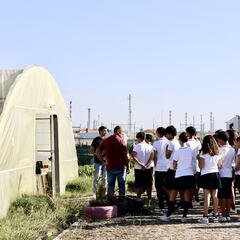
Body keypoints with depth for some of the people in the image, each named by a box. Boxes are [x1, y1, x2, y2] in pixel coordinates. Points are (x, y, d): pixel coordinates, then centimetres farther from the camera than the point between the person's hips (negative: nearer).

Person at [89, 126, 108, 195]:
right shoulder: (96, 140, -2)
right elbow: (91, 151, -3)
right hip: (98, 162, -5)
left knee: (104, 178, 7)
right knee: (96, 178, -5)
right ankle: (95, 193, 0)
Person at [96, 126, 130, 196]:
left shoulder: (106, 140, 5)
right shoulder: (121, 141, -7)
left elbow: (98, 151, 4)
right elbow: (126, 155, -9)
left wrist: (103, 161, 7)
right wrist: (128, 167, -3)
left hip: (110, 167, 3)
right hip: (121, 167, -3)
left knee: (111, 186, 8)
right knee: (121, 186, 7)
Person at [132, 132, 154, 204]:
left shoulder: (136, 147, -7)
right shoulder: (150, 147, 1)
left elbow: (134, 157, -18)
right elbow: (151, 158, -7)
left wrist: (141, 164, -20)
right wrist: (146, 165, -14)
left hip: (138, 169, -2)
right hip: (149, 169, 2)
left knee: (139, 186, 5)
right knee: (149, 186, 8)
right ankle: (149, 202, 11)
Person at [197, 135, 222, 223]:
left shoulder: (203, 153, -7)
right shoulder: (218, 153, 6)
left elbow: (201, 166, -9)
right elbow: (220, 166, 8)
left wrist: (198, 158, 6)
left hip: (206, 175, -4)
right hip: (216, 174, 4)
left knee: (207, 196, -4)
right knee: (214, 196, 8)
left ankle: (205, 217, -5)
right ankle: (215, 216, 10)